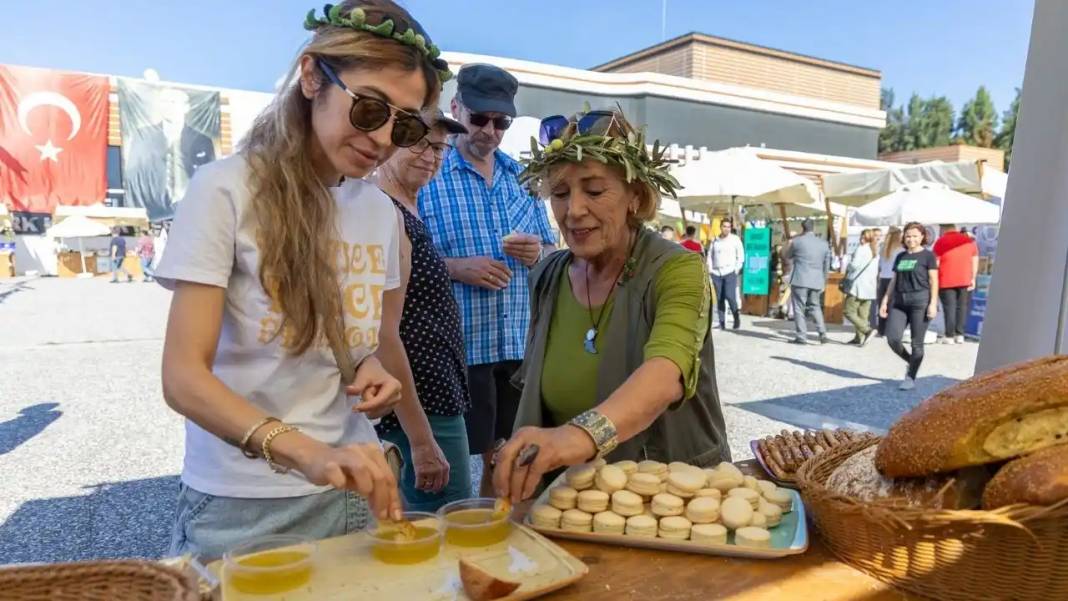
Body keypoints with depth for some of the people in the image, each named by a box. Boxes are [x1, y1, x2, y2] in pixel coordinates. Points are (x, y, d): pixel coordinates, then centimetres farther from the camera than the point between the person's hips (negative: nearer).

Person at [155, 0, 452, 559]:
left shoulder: (381, 211, 2)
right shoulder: (225, 190, -13)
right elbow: (184, 377, -18)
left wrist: (376, 371, -7)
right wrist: (306, 452, -34)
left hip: (354, 492, 5)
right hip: (242, 505, -4)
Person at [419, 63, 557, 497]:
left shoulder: (524, 178, 10)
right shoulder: (428, 178, -4)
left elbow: (552, 254, 15)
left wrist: (537, 254, -7)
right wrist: (455, 268, -20)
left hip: (521, 343, 5)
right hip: (459, 345, -4)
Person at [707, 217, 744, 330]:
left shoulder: (735, 239, 3)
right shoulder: (714, 240, 12)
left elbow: (741, 256, 3)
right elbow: (710, 255, 18)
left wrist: (736, 269, -5)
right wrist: (710, 269, 7)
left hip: (730, 273, -3)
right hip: (716, 273, 3)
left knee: (730, 296, -14)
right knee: (719, 299, 2)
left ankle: (736, 317, 6)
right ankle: (722, 322, 7)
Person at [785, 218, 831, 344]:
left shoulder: (797, 241, -5)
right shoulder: (824, 243, 8)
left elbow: (788, 256, 11)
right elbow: (826, 265, 14)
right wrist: (823, 282, 22)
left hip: (800, 280, -4)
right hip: (816, 281, 4)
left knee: (799, 308, 1)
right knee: (815, 307, 16)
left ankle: (801, 336, 0)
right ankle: (822, 333, 7)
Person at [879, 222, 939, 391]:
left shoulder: (928, 256, 2)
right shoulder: (900, 257, 17)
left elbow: (933, 281, -3)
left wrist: (933, 303, -11)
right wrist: (885, 301, 12)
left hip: (920, 301, -5)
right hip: (899, 301, 5)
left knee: (916, 342, -1)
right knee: (893, 338, -6)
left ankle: (911, 378, 8)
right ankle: (911, 362, 20)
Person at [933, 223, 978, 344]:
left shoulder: (940, 242, -3)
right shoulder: (969, 240, 8)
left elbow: (936, 263, -6)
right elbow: (975, 261, 8)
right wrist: (973, 278, 12)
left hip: (946, 281, -3)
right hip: (965, 280, 3)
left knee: (949, 308, 0)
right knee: (962, 307, 9)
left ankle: (950, 336, 0)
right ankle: (959, 335, 8)